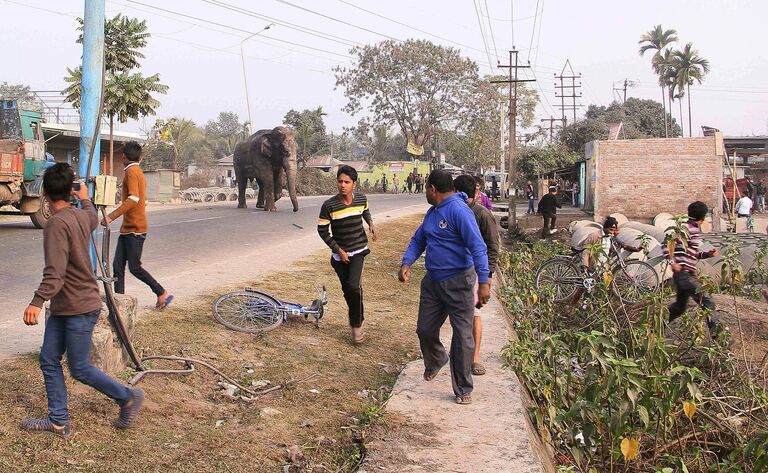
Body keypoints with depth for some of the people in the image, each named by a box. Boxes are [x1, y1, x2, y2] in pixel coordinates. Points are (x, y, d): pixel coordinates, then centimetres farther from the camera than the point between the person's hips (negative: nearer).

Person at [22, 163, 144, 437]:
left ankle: (128, 398, 18)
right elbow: (94, 218, 32)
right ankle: (58, 421, 16)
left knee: (80, 370, 3)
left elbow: (55, 273, -30)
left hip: (80, 308, -9)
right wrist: (85, 198, 49)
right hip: (63, 307, 9)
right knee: (49, 361, 10)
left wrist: (37, 302, -34)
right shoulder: (82, 216, 4)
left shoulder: (57, 224, -21)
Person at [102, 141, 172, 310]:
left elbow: (133, 199, -28)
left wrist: (111, 216, -30)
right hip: (127, 228, 10)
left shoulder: (131, 172, -14)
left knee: (135, 268, -4)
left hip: (135, 229, -10)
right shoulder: (138, 172, 18)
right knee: (118, 266, 5)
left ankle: (162, 294, 6)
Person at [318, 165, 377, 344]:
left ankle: (356, 324, 0)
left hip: (358, 250, 0)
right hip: (340, 253, 0)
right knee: (347, 289, 9)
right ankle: (355, 314, 38)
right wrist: (338, 250, -10)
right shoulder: (328, 205, -16)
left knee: (353, 286, -17)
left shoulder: (361, 199, -7)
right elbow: (322, 230, -7)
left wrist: (371, 223, -2)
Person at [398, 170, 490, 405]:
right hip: (432, 281, 9)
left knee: (462, 336, 0)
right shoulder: (432, 212, 11)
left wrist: (483, 282, -30)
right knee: (425, 329, 16)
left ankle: (463, 390, 11)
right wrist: (406, 263, -1)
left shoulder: (458, 210, -18)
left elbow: (478, 247, -23)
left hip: (458, 282, -8)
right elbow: (418, 240, 19)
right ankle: (435, 361, 46)